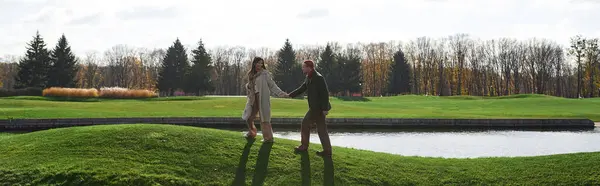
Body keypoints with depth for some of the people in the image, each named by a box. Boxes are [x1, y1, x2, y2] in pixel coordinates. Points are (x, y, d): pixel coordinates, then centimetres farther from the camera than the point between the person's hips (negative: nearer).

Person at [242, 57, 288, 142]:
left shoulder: (265, 73, -5)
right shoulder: (251, 74, 11)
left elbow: (272, 85, -7)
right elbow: (249, 85, 21)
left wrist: (281, 93, -15)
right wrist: (248, 86, -3)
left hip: (263, 98, -6)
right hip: (253, 98, 6)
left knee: (264, 118, -7)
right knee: (249, 117, 9)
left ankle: (268, 138, 1)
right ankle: (251, 133, 31)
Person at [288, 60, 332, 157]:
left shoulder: (318, 78, -17)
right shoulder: (309, 78, 12)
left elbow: (325, 93, -20)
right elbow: (301, 89, 20)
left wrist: (325, 108, -23)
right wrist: (290, 95, 14)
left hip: (317, 107, -9)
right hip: (315, 107, 9)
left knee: (305, 124, 1)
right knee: (321, 128, 9)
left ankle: (304, 147, 12)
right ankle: (327, 150, 10)